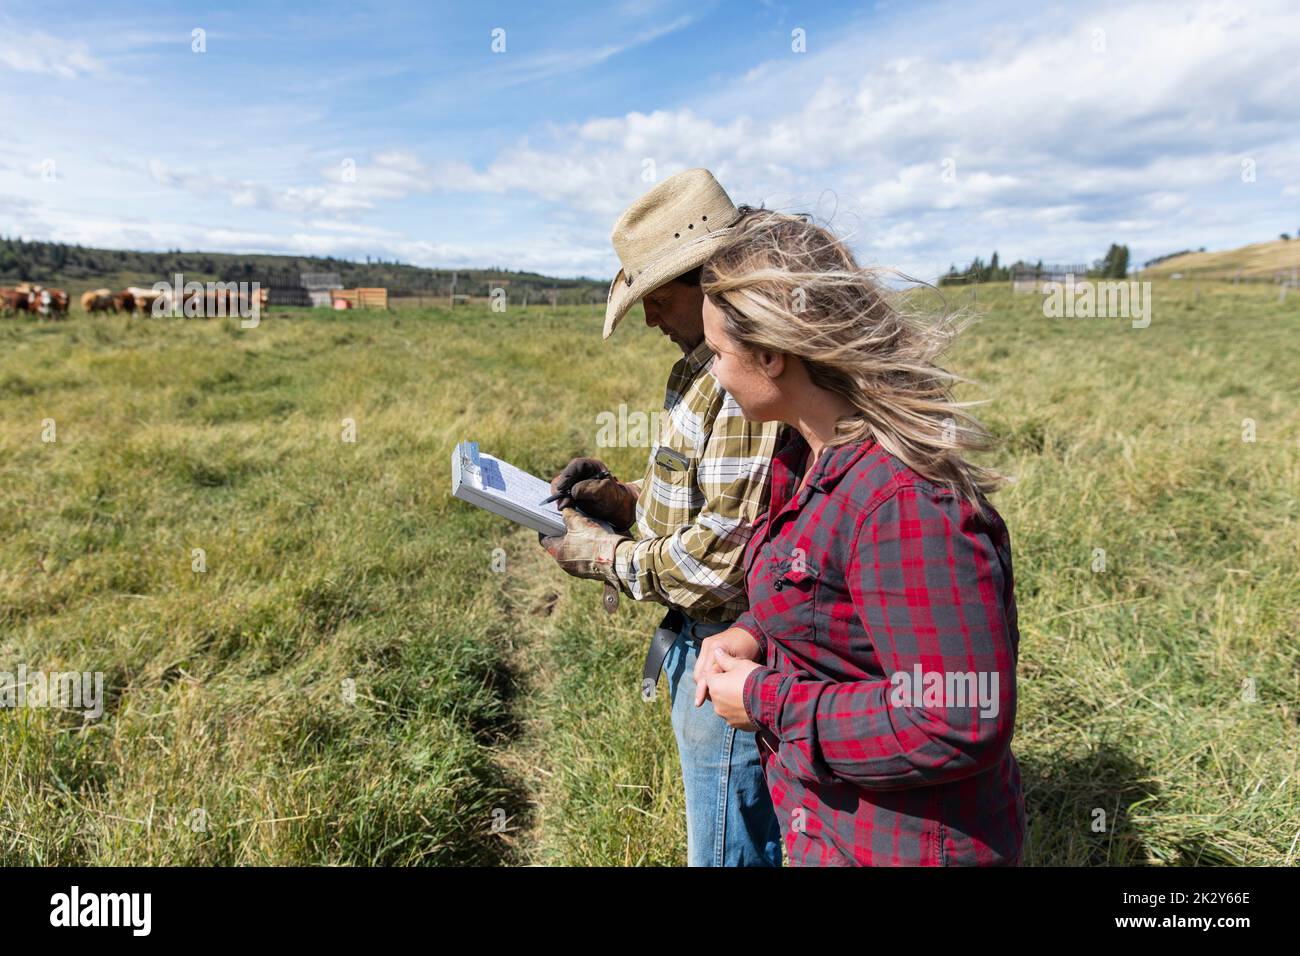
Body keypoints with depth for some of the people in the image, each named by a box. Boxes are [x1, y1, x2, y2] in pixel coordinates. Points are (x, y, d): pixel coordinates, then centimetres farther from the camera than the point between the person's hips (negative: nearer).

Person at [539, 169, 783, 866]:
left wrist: (608, 558, -14)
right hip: (711, 648, 10)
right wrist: (628, 498, 4)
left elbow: (725, 562, -29)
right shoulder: (712, 360, 8)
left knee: (730, 849, 11)